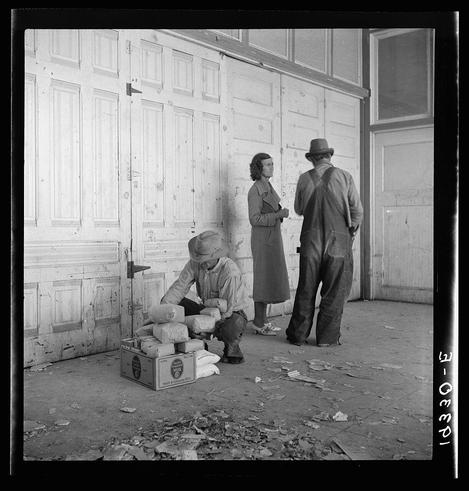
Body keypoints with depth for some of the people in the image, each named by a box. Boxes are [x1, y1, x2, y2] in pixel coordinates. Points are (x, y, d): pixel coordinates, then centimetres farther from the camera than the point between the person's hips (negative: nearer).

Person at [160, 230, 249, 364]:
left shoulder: (230, 271, -30)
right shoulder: (195, 263, -13)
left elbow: (227, 308, -28)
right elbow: (179, 286, -13)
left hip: (232, 314, -6)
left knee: (228, 330, -41)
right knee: (175, 303, -11)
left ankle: (232, 347, -2)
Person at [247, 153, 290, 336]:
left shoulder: (268, 187, 14)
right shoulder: (255, 190, -14)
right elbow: (255, 219, -20)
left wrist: (280, 212, 4)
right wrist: (279, 214, -21)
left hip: (272, 238, 9)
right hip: (263, 240, -9)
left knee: (270, 280, 11)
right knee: (264, 280, -5)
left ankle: (261, 320, 18)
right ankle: (259, 323, 3)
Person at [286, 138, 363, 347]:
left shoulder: (304, 179, 2)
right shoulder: (344, 176, -2)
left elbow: (299, 209, 14)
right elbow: (357, 211, -1)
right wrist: (352, 230, 15)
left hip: (311, 241, 2)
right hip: (338, 241, -1)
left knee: (306, 290, 10)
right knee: (335, 291, 8)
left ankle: (298, 334, 16)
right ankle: (327, 337, 11)